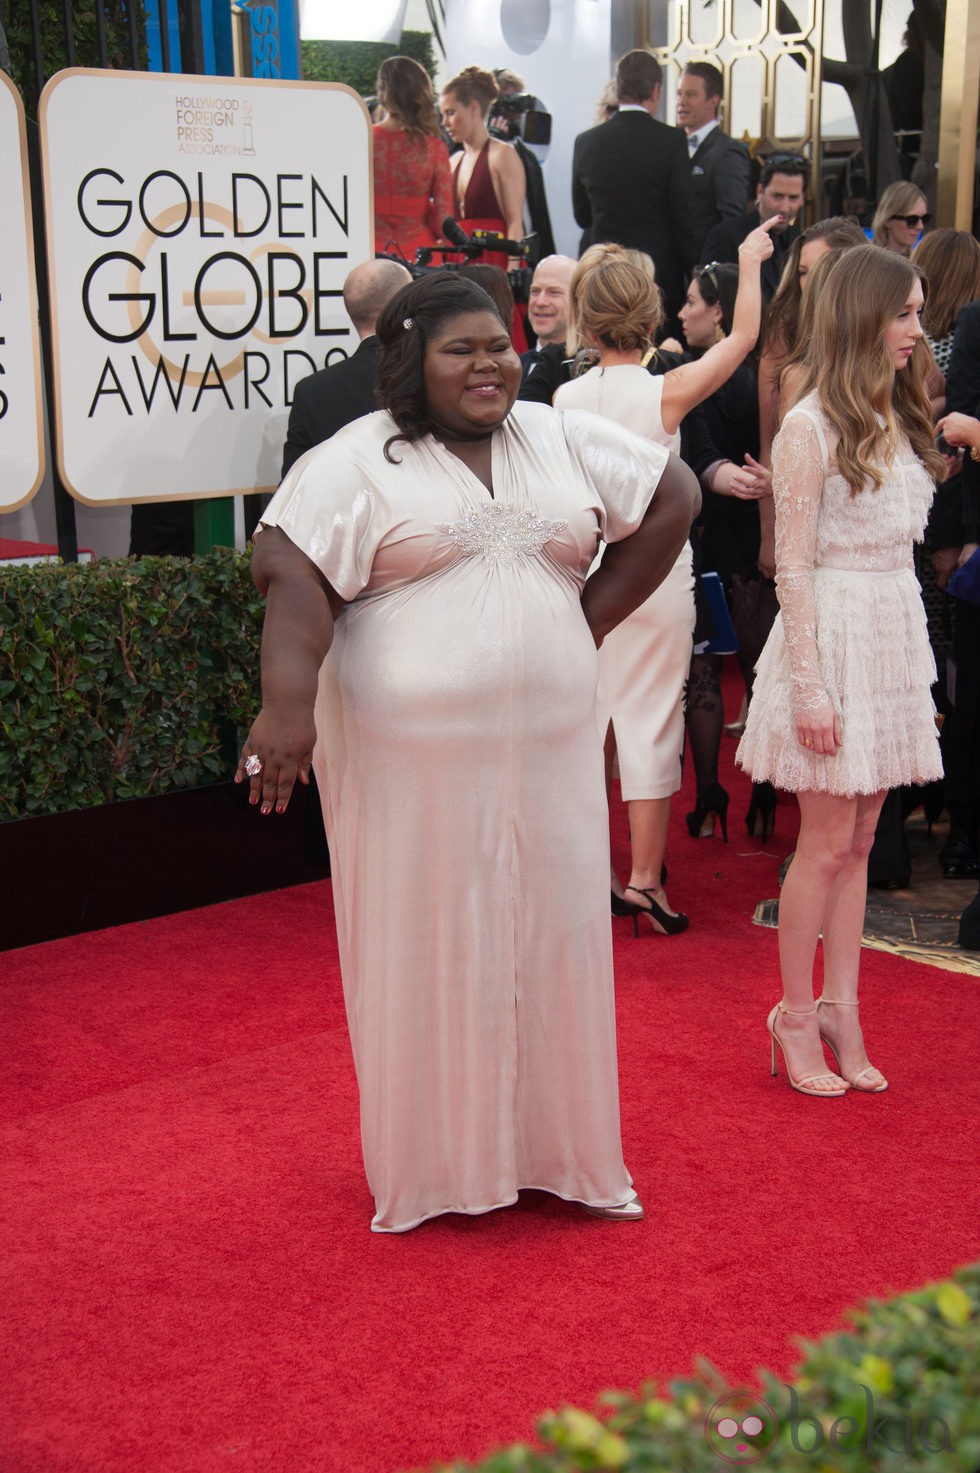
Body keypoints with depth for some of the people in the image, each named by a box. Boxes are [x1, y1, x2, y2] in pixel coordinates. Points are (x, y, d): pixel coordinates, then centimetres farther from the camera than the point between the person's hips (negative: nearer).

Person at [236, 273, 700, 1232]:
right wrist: (288, 705, -26)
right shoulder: (358, 462, -5)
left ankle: (562, 1150, 26)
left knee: (552, 938, 10)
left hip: (545, 749, 4)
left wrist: (590, 618, 9)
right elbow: (293, 575, -13)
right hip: (411, 761, -4)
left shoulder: (562, 443, 8)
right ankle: (431, 1163, 19)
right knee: (426, 948, 4)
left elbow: (673, 497, 15)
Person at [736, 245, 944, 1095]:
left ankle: (842, 1013, 18)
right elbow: (792, 565, -13)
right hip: (835, 634, -7)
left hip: (896, 636, 7)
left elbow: (900, 547, 14)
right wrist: (809, 685, -16)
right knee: (827, 843, 0)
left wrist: (914, 660, 10)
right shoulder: (812, 428, -11)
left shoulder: (901, 419, 12)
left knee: (859, 841, 10)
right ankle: (796, 1016, 14)